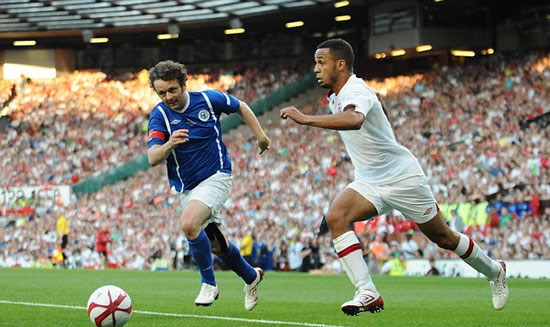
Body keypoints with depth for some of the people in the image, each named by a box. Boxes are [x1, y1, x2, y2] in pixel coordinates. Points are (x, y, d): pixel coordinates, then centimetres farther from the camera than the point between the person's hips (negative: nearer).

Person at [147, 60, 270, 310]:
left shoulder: (209, 99, -9)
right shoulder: (159, 115, -10)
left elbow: (241, 107, 11)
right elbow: (152, 158, -22)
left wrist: (260, 136, 6)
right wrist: (170, 144, -41)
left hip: (216, 176, -4)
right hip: (185, 187, 4)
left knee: (190, 224, -28)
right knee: (216, 245, 11)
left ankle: (208, 283, -10)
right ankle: (251, 276, 38)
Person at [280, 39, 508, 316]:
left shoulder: (355, 91, -25)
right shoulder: (335, 97, 3)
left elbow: (354, 120, -49)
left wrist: (306, 119, -52)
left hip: (402, 177, -7)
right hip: (369, 183, 7)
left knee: (444, 238, 6)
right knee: (335, 217, -21)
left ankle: (494, 271, 34)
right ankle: (368, 293, -25)